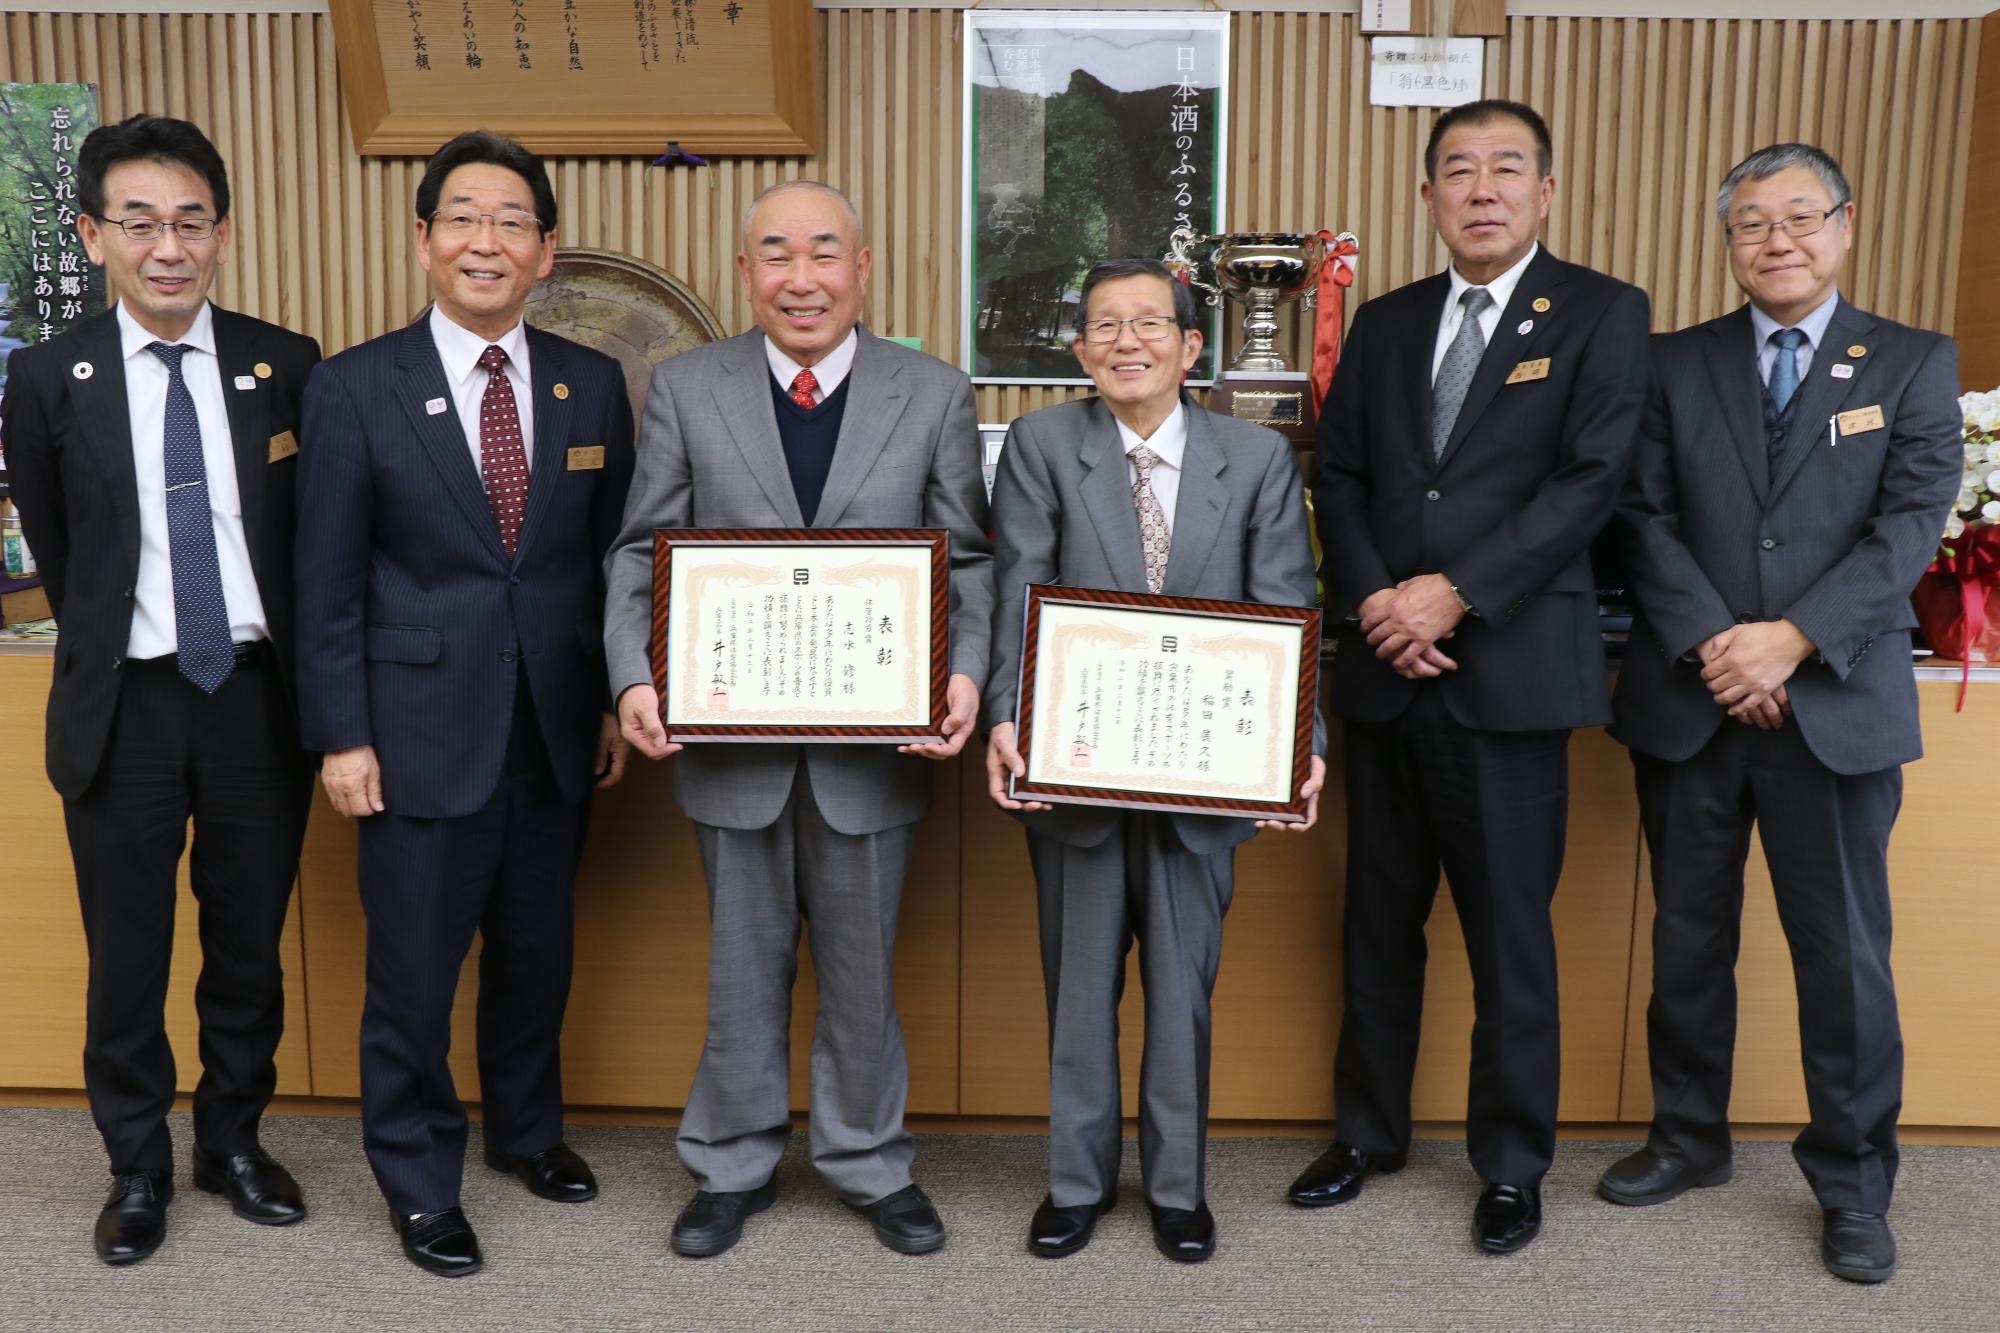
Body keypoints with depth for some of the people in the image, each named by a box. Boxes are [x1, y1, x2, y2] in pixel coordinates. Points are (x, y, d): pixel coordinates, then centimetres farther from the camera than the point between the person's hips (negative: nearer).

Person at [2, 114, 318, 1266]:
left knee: (251, 945, 14)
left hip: (258, 694, 1)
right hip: (126, 704, 0)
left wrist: (307, 683, 9)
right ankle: (139, 1169, 30)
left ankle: (236, 1141, 34)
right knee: (127, 955, 10)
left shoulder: (288, 367, -2)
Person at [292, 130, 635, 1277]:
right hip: (423, 728, -3)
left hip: (557, 729, 3)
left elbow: (615, 557, 8)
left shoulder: (594, 384, 3)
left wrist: (619, 700, 7)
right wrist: (343, 737, -6)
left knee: (538, 953, 17)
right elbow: (330, 579, -4)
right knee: (415, 970, 6)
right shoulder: (356, 387, -5)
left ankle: (528, 1129, 40)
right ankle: (420, 1180, 27)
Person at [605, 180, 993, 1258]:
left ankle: (870, 1165, 35)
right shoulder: (685, 389, 0)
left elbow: (967, 560, 0)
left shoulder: (935, 395, 0)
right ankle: (733, 1167, 35)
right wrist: (635, 676, -15)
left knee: (863, 966, 15)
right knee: (742, 966, 15)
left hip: (874, 741, 0)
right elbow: (641, 551, 1)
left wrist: (965, 672, -17)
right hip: (733, 737, 0)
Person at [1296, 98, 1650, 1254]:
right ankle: (1370, 1131, 30)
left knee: (1510, 932, 5)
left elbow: (1590, 479, -10)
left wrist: (1455, 592, -16)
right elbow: (1339, 475, 9)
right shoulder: (1385, 323, 14)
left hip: (1512, 669, -4)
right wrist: (1374, 601, -7)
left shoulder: (1602, 314, 1)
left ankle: (1514, 1166, 22)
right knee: (1380, 917, 14)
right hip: (1384, 670, 4)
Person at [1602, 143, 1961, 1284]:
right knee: (1689, 939, 12)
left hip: (1838, 703, -1)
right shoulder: (1676, 365, 8)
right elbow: (1648, 518, 0)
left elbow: (1913, 522, -5)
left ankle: (1854, 1182, 21)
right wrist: (1711, 647, -13)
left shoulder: (1914, 364, 5)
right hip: (1690, 702, 2)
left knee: (1845, 952, 4)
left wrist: (1794, 638, -17)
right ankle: (1691, 1138, 30)